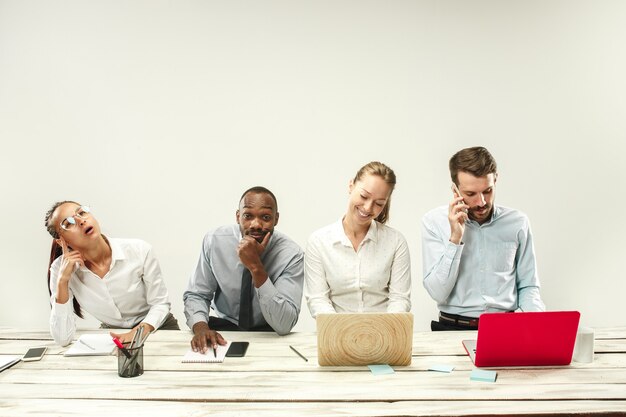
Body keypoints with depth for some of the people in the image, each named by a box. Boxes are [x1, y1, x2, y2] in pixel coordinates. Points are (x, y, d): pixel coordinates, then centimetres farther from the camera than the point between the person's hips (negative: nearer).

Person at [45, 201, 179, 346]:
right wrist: (62, 280, -25)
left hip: (157, 327, 0)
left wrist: (140, 331, -28)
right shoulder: (61, 268, -14)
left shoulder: (139, 251, -19)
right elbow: (62, 338, -18)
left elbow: (160, 304, -9)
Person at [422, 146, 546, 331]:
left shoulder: (517, 222, 3)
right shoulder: (434, 222, -2)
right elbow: (438, 293, -7)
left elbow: (528, 287, 11)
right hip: (454, 328, -2)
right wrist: (455, 239, -15)